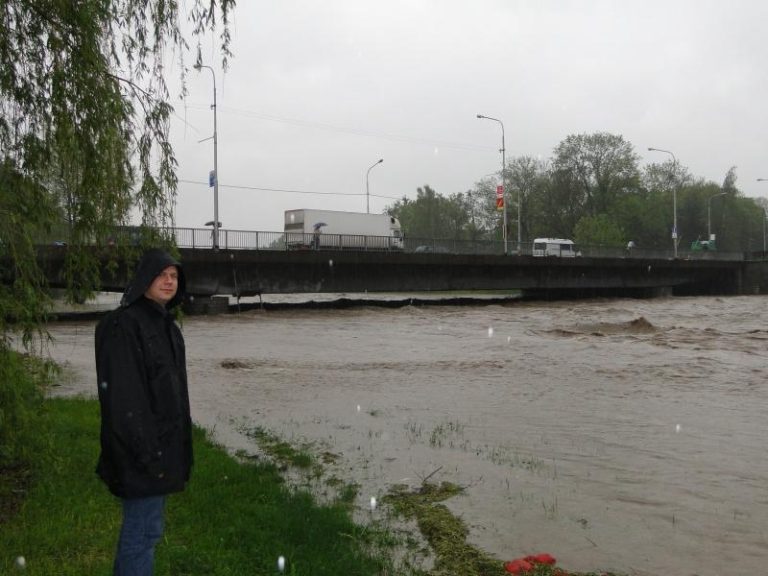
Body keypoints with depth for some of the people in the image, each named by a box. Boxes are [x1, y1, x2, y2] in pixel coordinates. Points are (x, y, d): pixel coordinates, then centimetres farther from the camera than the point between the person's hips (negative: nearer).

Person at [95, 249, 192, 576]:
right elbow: (122, 394, -22)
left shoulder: (165, 323, 11)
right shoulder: (124, 325, -18)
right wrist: (145, 450, -23)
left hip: (164, 439, 9)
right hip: (142, 446, -9)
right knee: (145, 528, -2)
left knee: (141, 523, 19)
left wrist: (181, 437, 17)